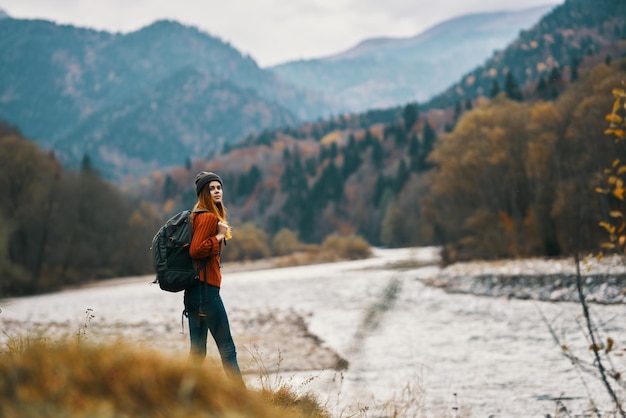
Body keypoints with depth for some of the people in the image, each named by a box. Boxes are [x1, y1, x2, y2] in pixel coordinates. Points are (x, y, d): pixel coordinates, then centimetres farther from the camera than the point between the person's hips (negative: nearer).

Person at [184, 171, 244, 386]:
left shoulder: (200, 215, 18)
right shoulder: (208, 217, -11)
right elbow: (196, 250, -21)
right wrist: (219, 237, -13)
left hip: (194, 291, 10)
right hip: (206, 289, -10)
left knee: (197, 352, 9)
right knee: (227, 348, -6)